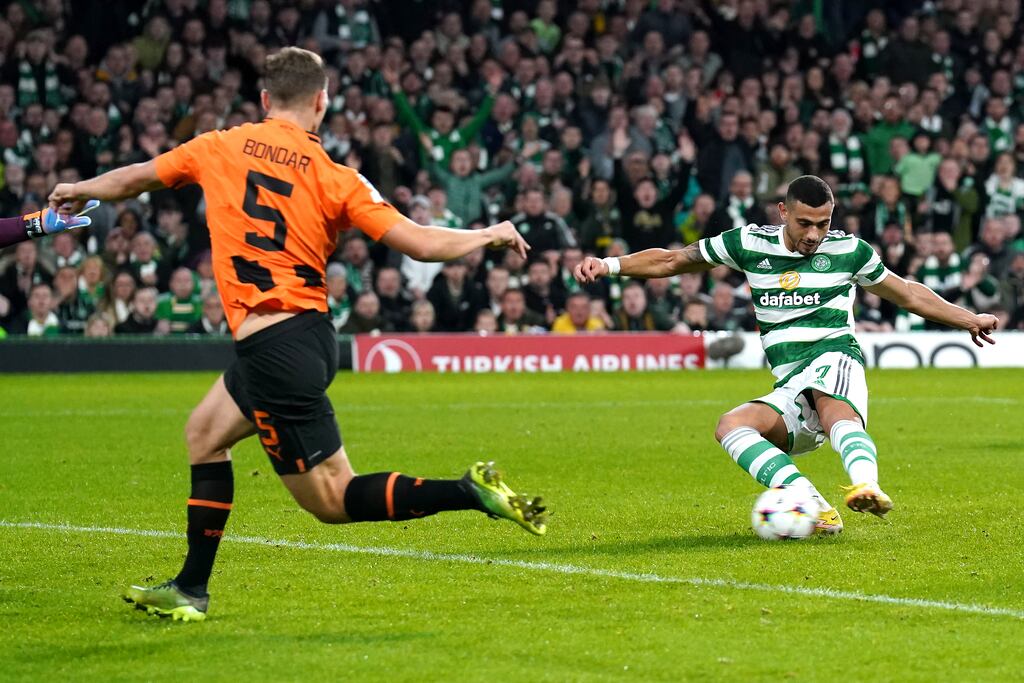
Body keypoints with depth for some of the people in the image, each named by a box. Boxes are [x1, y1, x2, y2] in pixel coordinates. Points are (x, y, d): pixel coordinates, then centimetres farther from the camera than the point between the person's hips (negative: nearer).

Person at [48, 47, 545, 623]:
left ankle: (470, 492, -20)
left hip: (272, 347, -5)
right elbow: (421, 243, -6)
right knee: (205, 431, 25)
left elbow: (132, 180, 17)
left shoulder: (219, 148, -1)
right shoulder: (334, 177, 0)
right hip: (311, 332, 5)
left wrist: (80, 191, 38)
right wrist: (492, 235, 11)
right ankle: (190, 590, 30)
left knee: (332, 499, -1)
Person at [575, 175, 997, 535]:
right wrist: (609, 265, 4)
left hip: (835, 361, -3)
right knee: (731, 427, -27)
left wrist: (969, 319, 24)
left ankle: (866, 486, -69)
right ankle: (816, 507, -42)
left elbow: (907, 294, 22)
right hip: (789, 392, 3)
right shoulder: (749, 244, 7)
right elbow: (671, 261, 15)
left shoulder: (848, 250, 6)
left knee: (832, 407, -40)